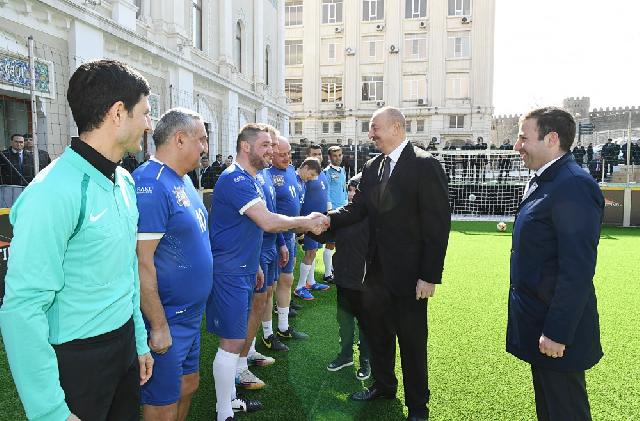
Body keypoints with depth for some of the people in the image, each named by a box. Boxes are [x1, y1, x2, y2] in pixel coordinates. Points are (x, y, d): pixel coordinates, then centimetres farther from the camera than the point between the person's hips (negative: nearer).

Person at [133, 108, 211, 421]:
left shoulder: (183, 179, 8)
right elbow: (142, 263, -24)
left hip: (191, 313, 9)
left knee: (188, 385, 23)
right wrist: (159, 326, -20)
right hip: (166, 319, -9)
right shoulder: (150, 184, -22)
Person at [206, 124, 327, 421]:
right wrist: (306, 222, -13)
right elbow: (268, 222, -26)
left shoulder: (249, 180, 14)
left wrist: (255, 266, 22)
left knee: (235, 339, 17)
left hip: (243, 270, 10)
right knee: (232, 341, -2)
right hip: (229, 272, -10)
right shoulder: (235, 179, -18)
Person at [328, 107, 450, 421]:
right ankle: (383, 385, 44)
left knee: (411, 339, 9)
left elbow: (438, 224, -17)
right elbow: (357, 208, 3)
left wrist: (430, 275, -19)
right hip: (377, 268, 7)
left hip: (408, 272, -6)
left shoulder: (425, 165, -14)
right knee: (376, 329, 20)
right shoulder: (372, 167, 7)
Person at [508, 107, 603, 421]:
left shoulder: (574, 186, -21)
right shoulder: (542, 182, 10)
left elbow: (578, 270, -25)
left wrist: (557, 333, -22)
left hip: (556, 328, -9)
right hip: (537, 323, 9)